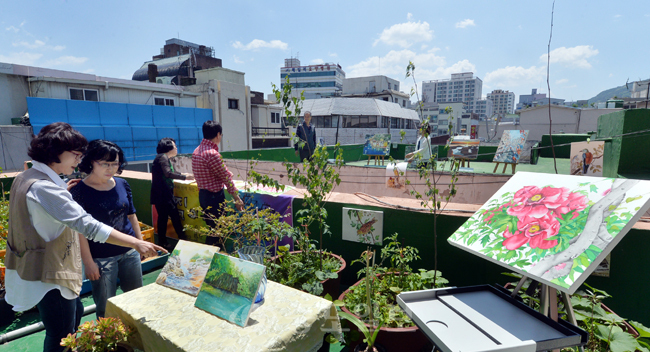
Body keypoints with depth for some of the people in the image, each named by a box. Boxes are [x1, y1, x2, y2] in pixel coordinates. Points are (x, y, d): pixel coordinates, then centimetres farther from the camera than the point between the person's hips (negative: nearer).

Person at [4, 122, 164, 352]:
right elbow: (88, 225, -36)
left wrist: (63, 192, 17)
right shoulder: (44, 187, -27)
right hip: (50, 277, -10)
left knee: (75, 312, 25)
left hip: (36, 270, 10)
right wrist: (136, 243, -38)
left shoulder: (26, 177, 5)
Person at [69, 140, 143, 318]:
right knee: (106, 310, 9)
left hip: (129, 252, 5)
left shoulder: (122, 184, 2)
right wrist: (88, 262, -12)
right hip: (101, 258, -5)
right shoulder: (79, 191, -12)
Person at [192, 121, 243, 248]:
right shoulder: (212, 154, -22)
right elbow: (226, 178, -17)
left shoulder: (197, 150, 8)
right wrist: (237, 199, -10)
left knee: (212, 229, 20)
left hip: (203, 194, 10)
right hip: (214, 197, -9)